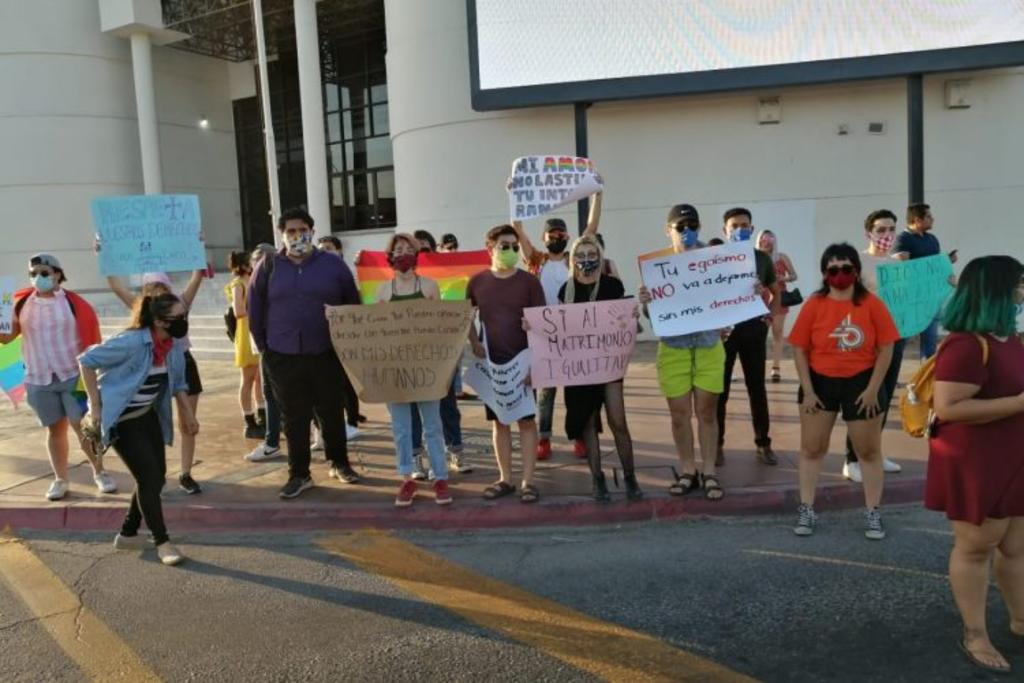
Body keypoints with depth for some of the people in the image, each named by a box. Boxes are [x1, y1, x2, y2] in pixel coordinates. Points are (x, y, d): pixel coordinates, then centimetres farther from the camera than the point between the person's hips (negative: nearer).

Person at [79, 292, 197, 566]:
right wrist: (95, 407, -18)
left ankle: (127, 534, 26)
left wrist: (187, 414, 5)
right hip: (121, 419, -7)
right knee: (149, 477, -8)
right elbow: (87, 361, -19)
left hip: (148, 415, 8)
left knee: (157, 476, 8)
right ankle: (162, 542, 5)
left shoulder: (175, 344, -5)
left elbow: (177, 382, 10)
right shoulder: (132, 342, -26)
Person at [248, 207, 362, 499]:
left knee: (331, 411, 12)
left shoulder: (333, 264, 0)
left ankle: (339, 463, 29)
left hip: (327, 353, 0)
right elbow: (255, 310, 7)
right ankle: (299, 474, 17)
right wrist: (263, 346, 6)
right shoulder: (268, 267, 2)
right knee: (294, 417, 6)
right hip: (284, 356, 0)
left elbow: (353, 305, 6)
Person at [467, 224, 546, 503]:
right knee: (499, 421, 9)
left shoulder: (529, 281, -4)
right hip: (491, 361, 2)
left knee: (526, 419, 1)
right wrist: (474, 343, 0)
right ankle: (505, 479, 20)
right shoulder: (477, 282, 2)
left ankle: (528, 481, 9)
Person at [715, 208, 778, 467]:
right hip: (724, 328, -2)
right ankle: (717, 444, 11)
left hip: (754, 327, 2)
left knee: (757, 387, 8)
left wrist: (770, 313, -2)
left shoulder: (762, 258, 6)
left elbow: (776, 291, 16)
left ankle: (763, 443, 18)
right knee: (720, 389, 2)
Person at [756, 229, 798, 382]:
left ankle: (776, 368, 1)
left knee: (778, 333, 0)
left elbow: (794, 276, 7)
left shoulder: (782, 258, 5)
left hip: (779, 298, 1)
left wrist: (783, 278, -12)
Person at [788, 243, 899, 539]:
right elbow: (800, 350, -5)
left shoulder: (872, 304, -8)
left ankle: (873, 513, 24)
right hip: (820, 382, 1)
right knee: (811, 448, 8)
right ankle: (806, 510, 20)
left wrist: (873, 389, -10)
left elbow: (886, 349, -5)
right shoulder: (813, 304, -7)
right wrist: (807, 391, -8)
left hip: (860, 383, 0)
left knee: (869, 450, 10)